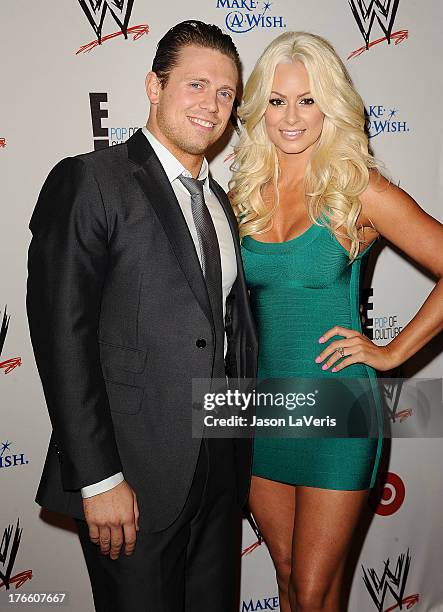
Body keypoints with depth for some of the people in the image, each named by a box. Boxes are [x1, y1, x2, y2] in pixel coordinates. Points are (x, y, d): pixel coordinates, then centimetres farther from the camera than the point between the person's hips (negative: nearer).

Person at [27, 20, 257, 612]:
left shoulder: (220, 201, 13)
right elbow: (62, 336, -15)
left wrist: (240, 450, 10)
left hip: (222, 472, 7)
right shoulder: (88, 181, -10)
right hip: (135, 478, -6)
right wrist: (98, 479, -17)